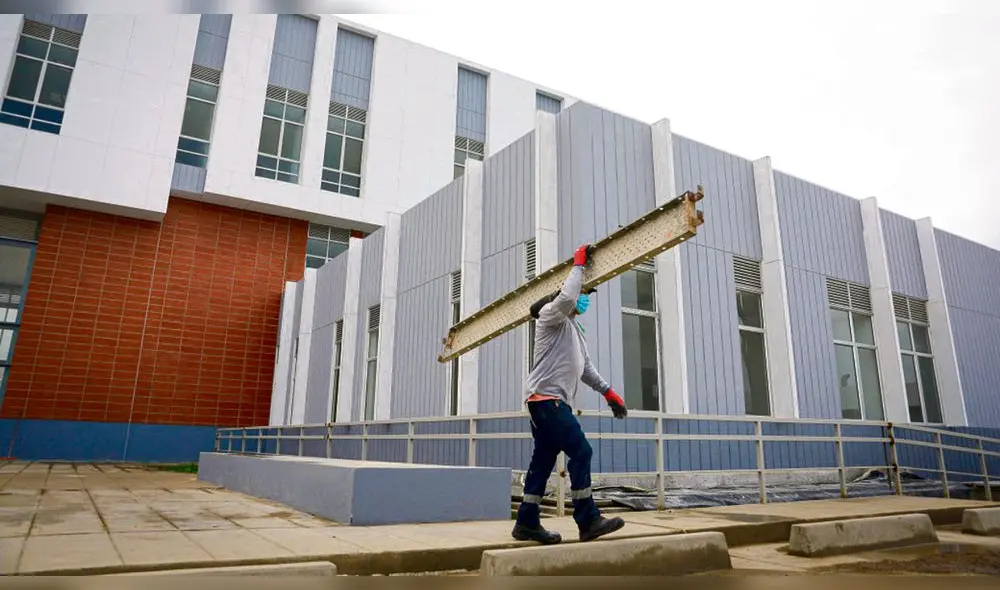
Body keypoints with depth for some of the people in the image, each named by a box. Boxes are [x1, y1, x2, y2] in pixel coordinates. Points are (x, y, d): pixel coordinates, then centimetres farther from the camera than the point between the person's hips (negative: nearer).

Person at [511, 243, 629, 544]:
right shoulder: (551, 315, 0)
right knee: (581, 452, -12)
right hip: (546, 398, -10)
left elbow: (586, 367, 27)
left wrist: (608, 391, 20)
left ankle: (527, 524, 11)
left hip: (553, 401, 10)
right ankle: (588, 521, -10)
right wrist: (579, 264, -9)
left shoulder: (572, 326, 27)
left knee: (544, 460, 7)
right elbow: (566, 296, -23)